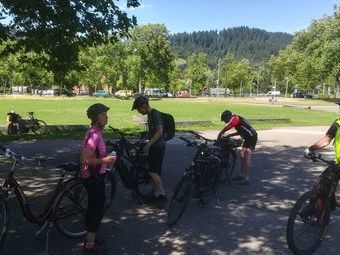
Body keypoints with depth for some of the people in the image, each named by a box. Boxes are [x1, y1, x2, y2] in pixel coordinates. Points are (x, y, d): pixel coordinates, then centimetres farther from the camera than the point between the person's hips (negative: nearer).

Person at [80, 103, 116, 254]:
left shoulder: (94, 132, 9)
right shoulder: (95, 134, -23)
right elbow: (85, 159, -28)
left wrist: (105, 158, 12)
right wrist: (105, 160, -22)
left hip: (93, 176, 10)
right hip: (94, 178, -10)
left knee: (93, 208, 20)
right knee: (98, 210, 0)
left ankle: (89, 239, 35)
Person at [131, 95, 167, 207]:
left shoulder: (155, 114, -15)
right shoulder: (149, 115, 14)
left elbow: (159, 132, -22)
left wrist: (148, 144, -23)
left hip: (158, 146, -10)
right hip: (153, 146, 10)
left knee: (153, 171, -11)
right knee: (153, 172, 11)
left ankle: (162, 194, -2)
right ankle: (155, 195, 19)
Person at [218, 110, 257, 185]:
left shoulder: (234, 119, -14)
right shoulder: (237, 119, 16)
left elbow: (225, 128, -25)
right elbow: (240, 132, 22)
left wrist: (219, 136, -14)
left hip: (251, 138, -10)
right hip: (248, 138, 10)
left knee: (247, 157, -10)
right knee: (242, 155, 15)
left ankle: (246, 179, -9)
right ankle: (242, 175, 24)